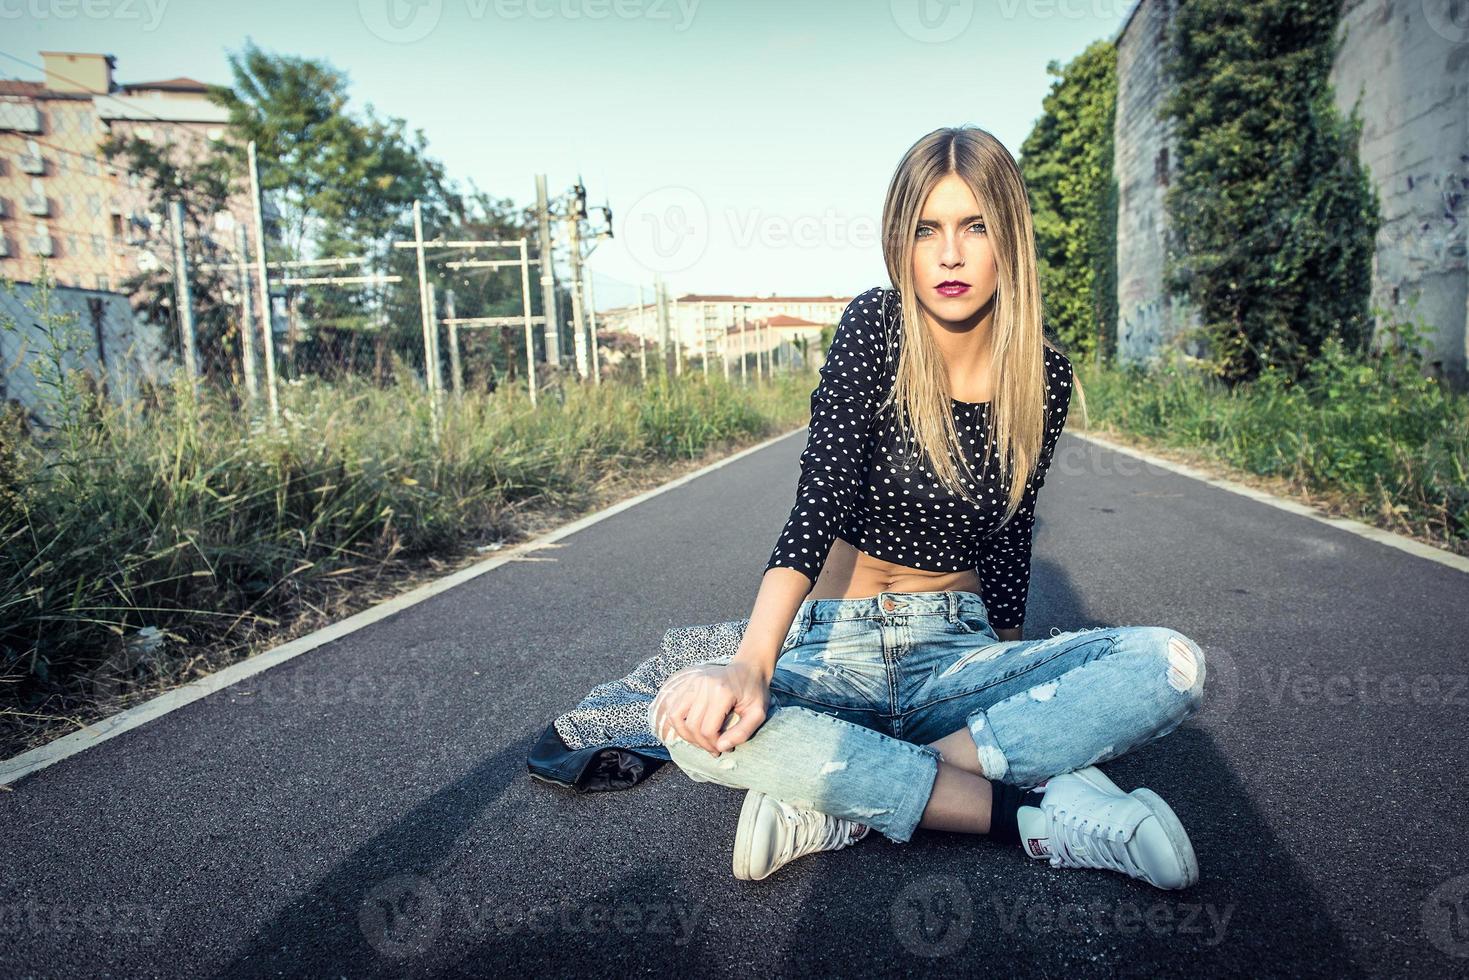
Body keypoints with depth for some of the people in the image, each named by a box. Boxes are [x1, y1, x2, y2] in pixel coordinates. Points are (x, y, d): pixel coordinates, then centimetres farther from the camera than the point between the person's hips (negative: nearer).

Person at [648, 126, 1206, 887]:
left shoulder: (1043, 376, 0)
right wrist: (752, 663, -35)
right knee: (695, 718, -33)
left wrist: (1016, 692, 10)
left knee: (1171, 666, -21)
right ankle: (1036, 813, -25)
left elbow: (1008, 540, 9)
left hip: (956, 654, 3)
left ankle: (845, 803, -23)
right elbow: (818, 504, -21)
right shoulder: (874, 328, -10)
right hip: (833, 649, -3)